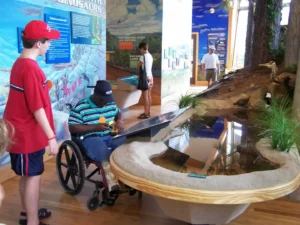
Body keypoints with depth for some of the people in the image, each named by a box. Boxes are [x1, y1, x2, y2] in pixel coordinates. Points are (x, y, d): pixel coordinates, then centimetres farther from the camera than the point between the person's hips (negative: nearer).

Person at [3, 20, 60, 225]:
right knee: (33, 176, 3)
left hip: (23, 131, 9)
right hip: (29, 134, -9)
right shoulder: (31, 68, -22)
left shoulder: (20, 63, 8)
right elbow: (37, 108, -23)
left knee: (27, 175, 21)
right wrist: (51, 136, -18)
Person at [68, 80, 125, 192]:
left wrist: (119, 122, 3)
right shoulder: (80, 107, -8)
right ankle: (111, 178, -36)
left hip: (110, 136, 5)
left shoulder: (111, 103, 10)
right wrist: (95, 127, -18)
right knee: (103, 149, -40)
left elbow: (118, 113, 28)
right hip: (90, 139, -5)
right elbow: (72, 128, -11)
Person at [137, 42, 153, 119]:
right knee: (149, 96, 12)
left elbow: (138, 68, -6)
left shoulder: (143, 56, -15)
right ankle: (148, 112, 20)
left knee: (145, 96, -4)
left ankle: (146, 114, 0)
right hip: (150, 77, 9)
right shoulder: (150, 56, 10)